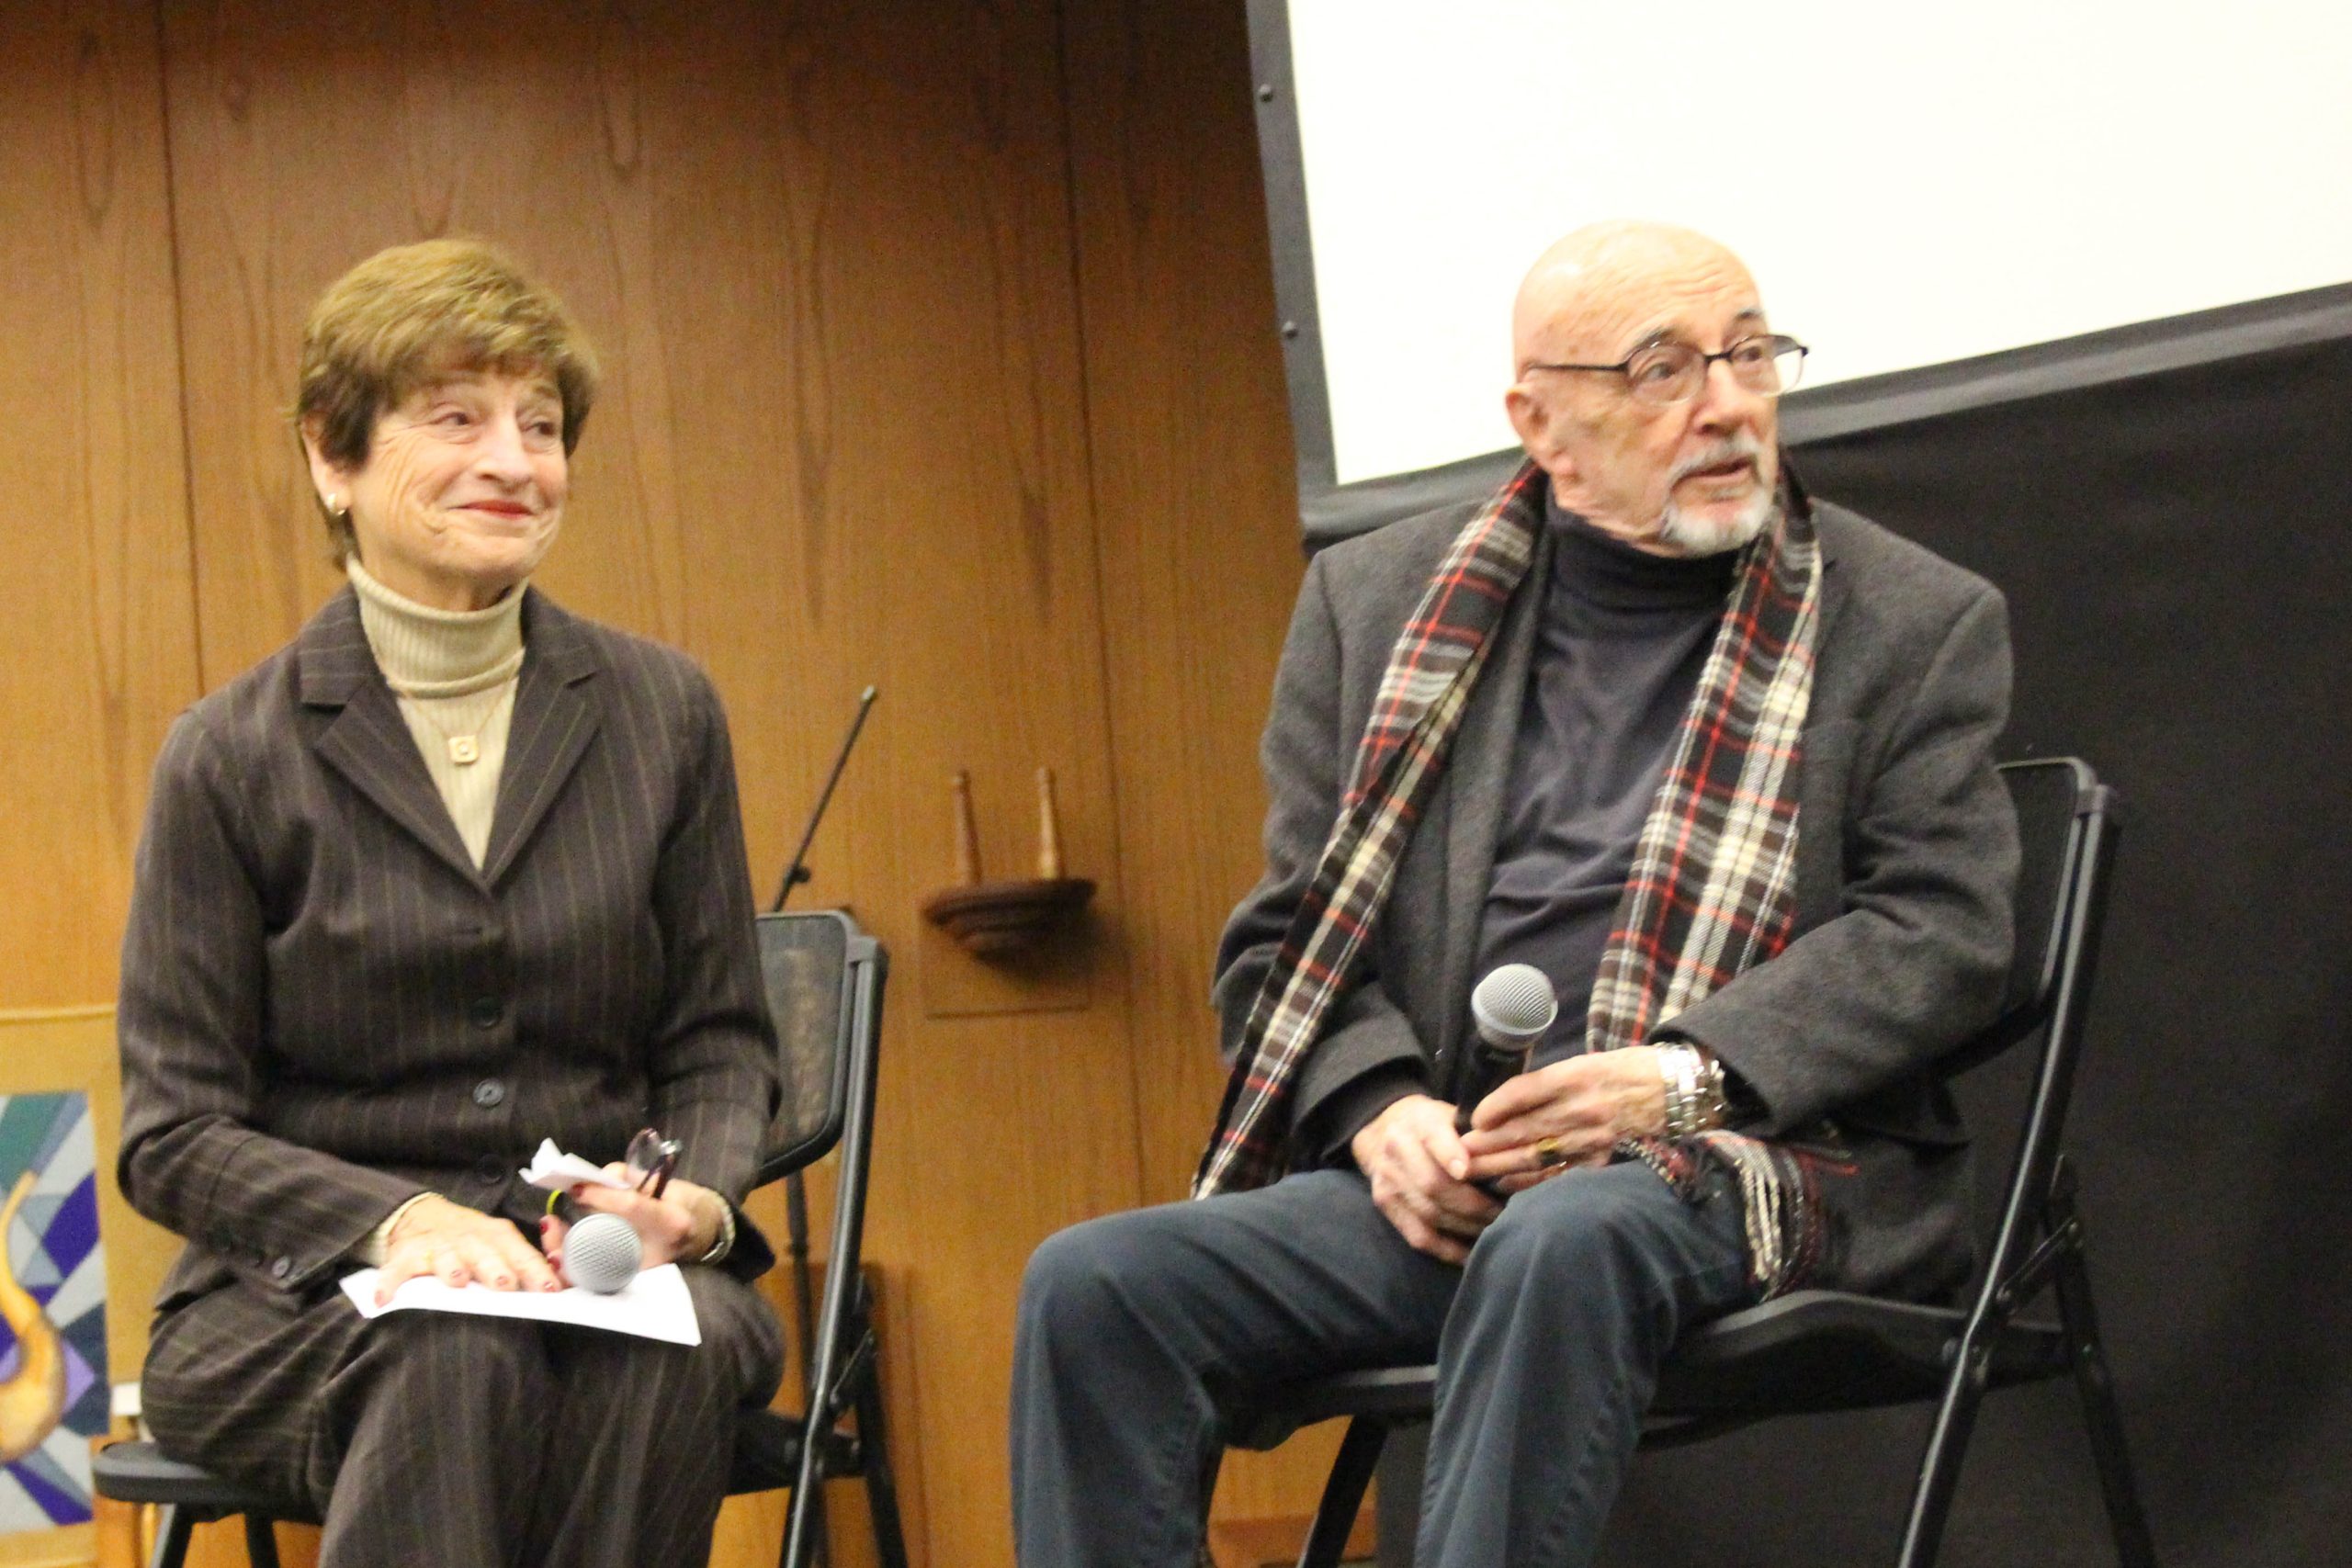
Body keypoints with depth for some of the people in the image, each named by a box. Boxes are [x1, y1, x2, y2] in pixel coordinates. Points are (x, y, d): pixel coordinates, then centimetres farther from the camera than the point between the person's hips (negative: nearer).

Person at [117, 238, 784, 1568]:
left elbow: (723, 1046, 13)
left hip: (606, 1265, 2)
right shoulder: (233, 757, 0)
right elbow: (173, 1133, -1)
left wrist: (696, 1196, -11)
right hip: (299, 1295, -2)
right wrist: (399, 1222, -19)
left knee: (675, 1354, -34)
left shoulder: (663, 712, 8)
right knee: (452, 1358, -37)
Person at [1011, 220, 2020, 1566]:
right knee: (1093, 1285, -21)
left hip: (1752, 1165, -3)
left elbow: (1943, 929, 0)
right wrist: (1377, 1109, -7)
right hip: (1441, 1172, 3)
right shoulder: (1380, 601, 16)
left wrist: (1684, 1077, -15)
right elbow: (1285, 935, 15)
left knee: (1564, 1241, -38)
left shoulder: (1917, 624, 10)